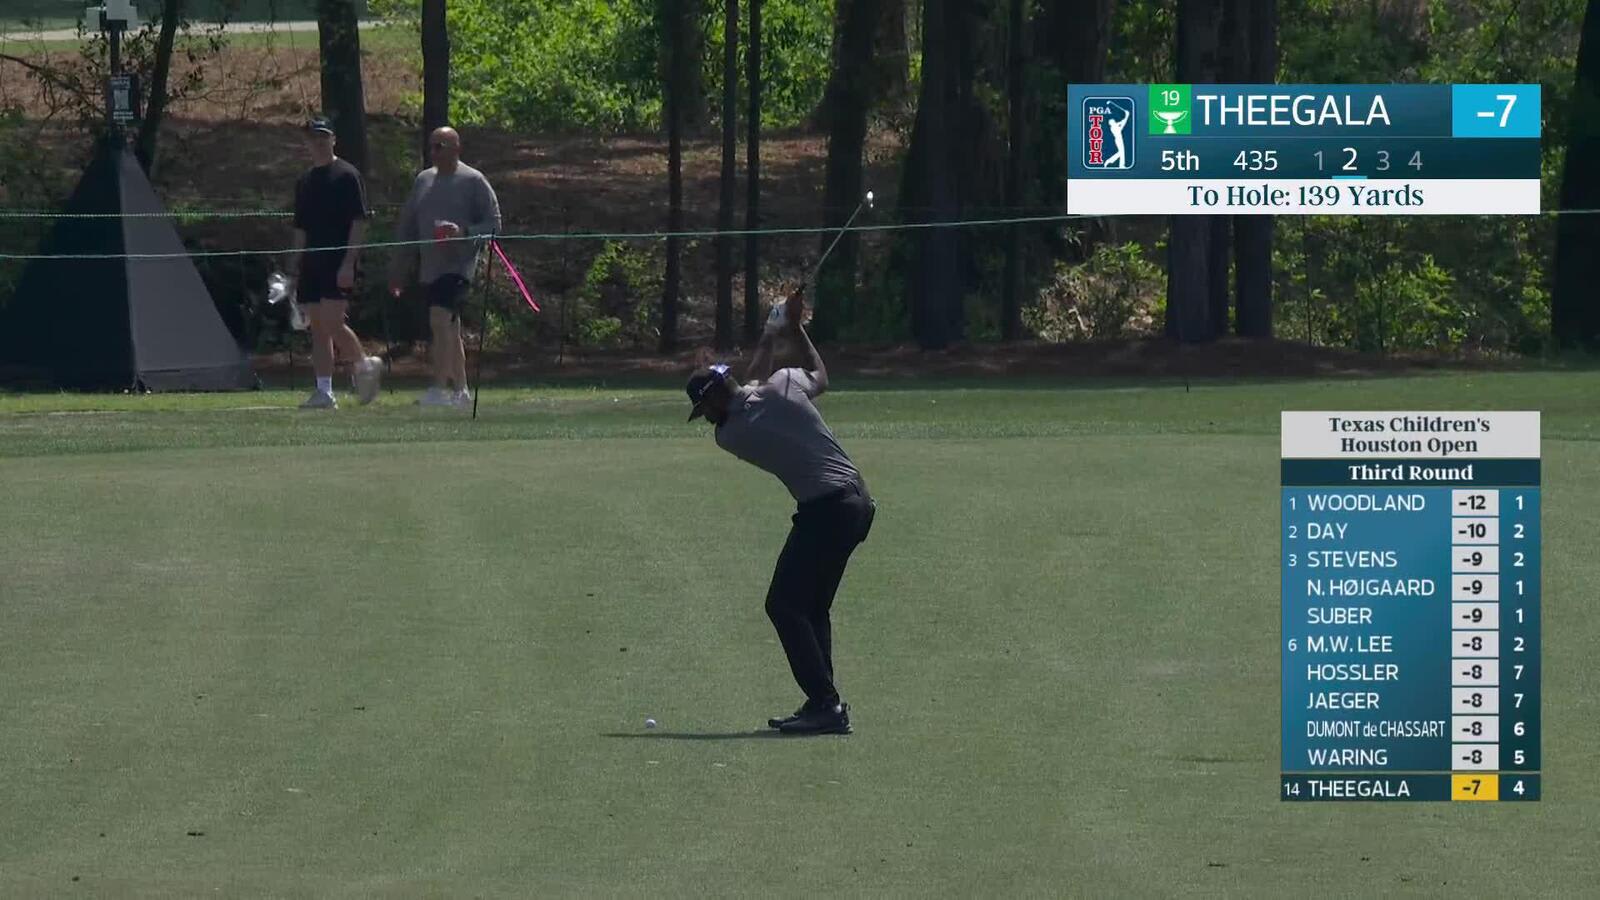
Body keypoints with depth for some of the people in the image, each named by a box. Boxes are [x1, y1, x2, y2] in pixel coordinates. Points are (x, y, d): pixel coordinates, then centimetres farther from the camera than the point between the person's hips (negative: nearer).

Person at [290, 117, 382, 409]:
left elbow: (359, 221, -9)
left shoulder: (347, 176, -3)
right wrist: (295, 267, 15)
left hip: (338, 264, -7)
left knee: (333, 323, -15)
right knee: (318, 328, 4)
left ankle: (364, 365, 7)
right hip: (312, 264, 7)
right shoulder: (304, 182, 17)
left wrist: (348, 262, -16)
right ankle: (324, 391, 4)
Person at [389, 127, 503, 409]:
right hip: (430, 268, 7)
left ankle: (440, 389, -23)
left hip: (458, 266, -7)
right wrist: (399, 269, 18)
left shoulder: (473, 182, -3)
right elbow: (408, 227, 20)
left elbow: (493, 223, -4)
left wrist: (464, 233, -21)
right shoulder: (423, 180, 15)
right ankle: (461, 391, 19)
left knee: (440, 321, -20)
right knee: (450, 330, 12)